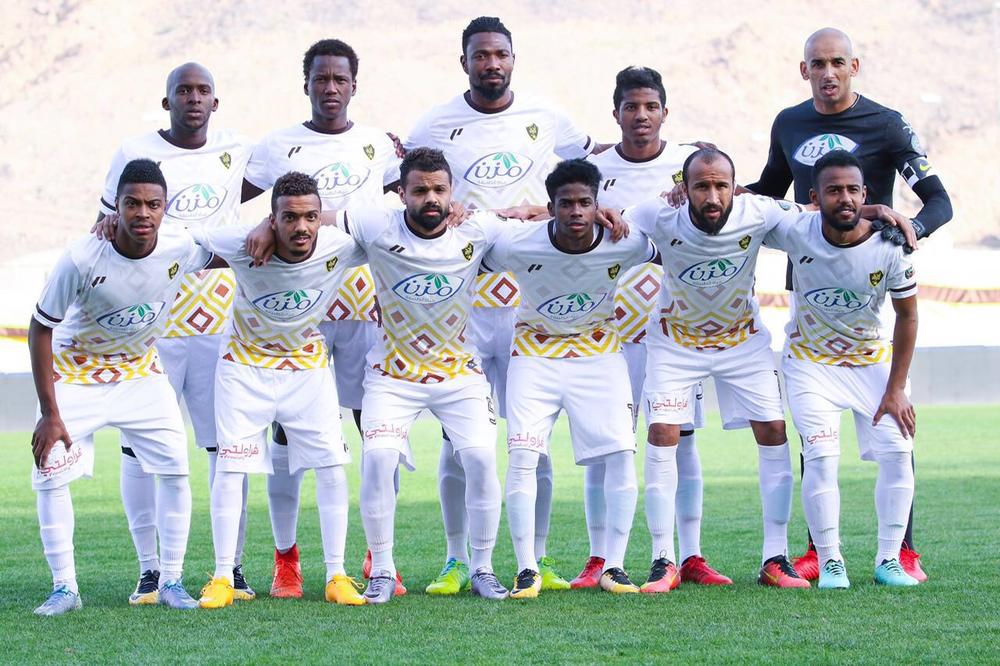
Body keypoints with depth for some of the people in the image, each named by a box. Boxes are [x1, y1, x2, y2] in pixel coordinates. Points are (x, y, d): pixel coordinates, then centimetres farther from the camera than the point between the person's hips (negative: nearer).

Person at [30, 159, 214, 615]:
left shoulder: (180, 248, -21)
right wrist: (50, 414, -20)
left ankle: (171, 583, 6)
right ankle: (64, 588, 2)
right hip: (74, 376, -3)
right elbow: (41, 330, -19)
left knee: (176, 468, -6)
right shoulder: (82, 260, -31)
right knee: (51, 476, -11)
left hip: (141, 375, 3)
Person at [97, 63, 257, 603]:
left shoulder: (236, 150, 8)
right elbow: (107, 225, 8)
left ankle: (232, 565, 8)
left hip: (220, 317, 2)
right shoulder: (135, 154, 1)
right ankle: (150, 570, 5)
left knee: (227, 443, 1)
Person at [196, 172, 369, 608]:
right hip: (246, 364, -1)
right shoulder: (243, 247, -28)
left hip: (308, 366, 2)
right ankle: (223, 577, 4)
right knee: (229, 468, -6)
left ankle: (336, 576, 7)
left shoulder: (339, 249, -23)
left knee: (332, 468, -4)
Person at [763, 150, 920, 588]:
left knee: (897, 451, -9)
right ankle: (829, 562, -2)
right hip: (810, 359, -1)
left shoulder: (890, 247, -22)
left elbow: (907, 315, -8)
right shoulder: (796, 232, -23)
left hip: (873, 359, 1)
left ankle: (889, 560, 3)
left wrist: (896, 388, -9)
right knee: (822, 456, -15)